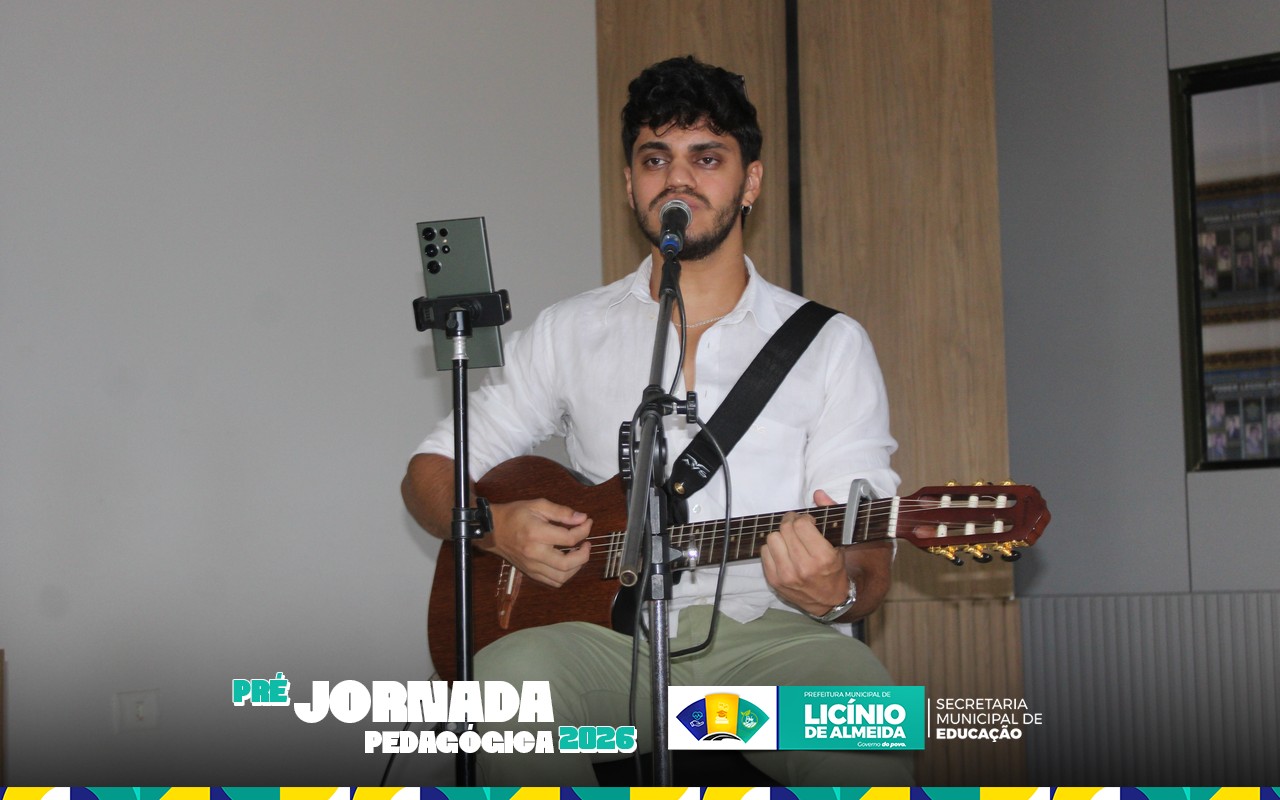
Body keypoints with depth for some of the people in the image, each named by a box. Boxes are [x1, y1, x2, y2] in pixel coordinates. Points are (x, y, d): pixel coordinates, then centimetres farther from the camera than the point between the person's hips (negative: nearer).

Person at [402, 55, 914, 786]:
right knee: (512, 674, -34)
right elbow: (431, 472, 19)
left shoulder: (831, 344, 10)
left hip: (768, 633, -1)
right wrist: (498, 527, -4)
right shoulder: (572, 333, 15)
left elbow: (872, 564, 4)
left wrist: (838, 590, -21)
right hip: (613, 631, 1)